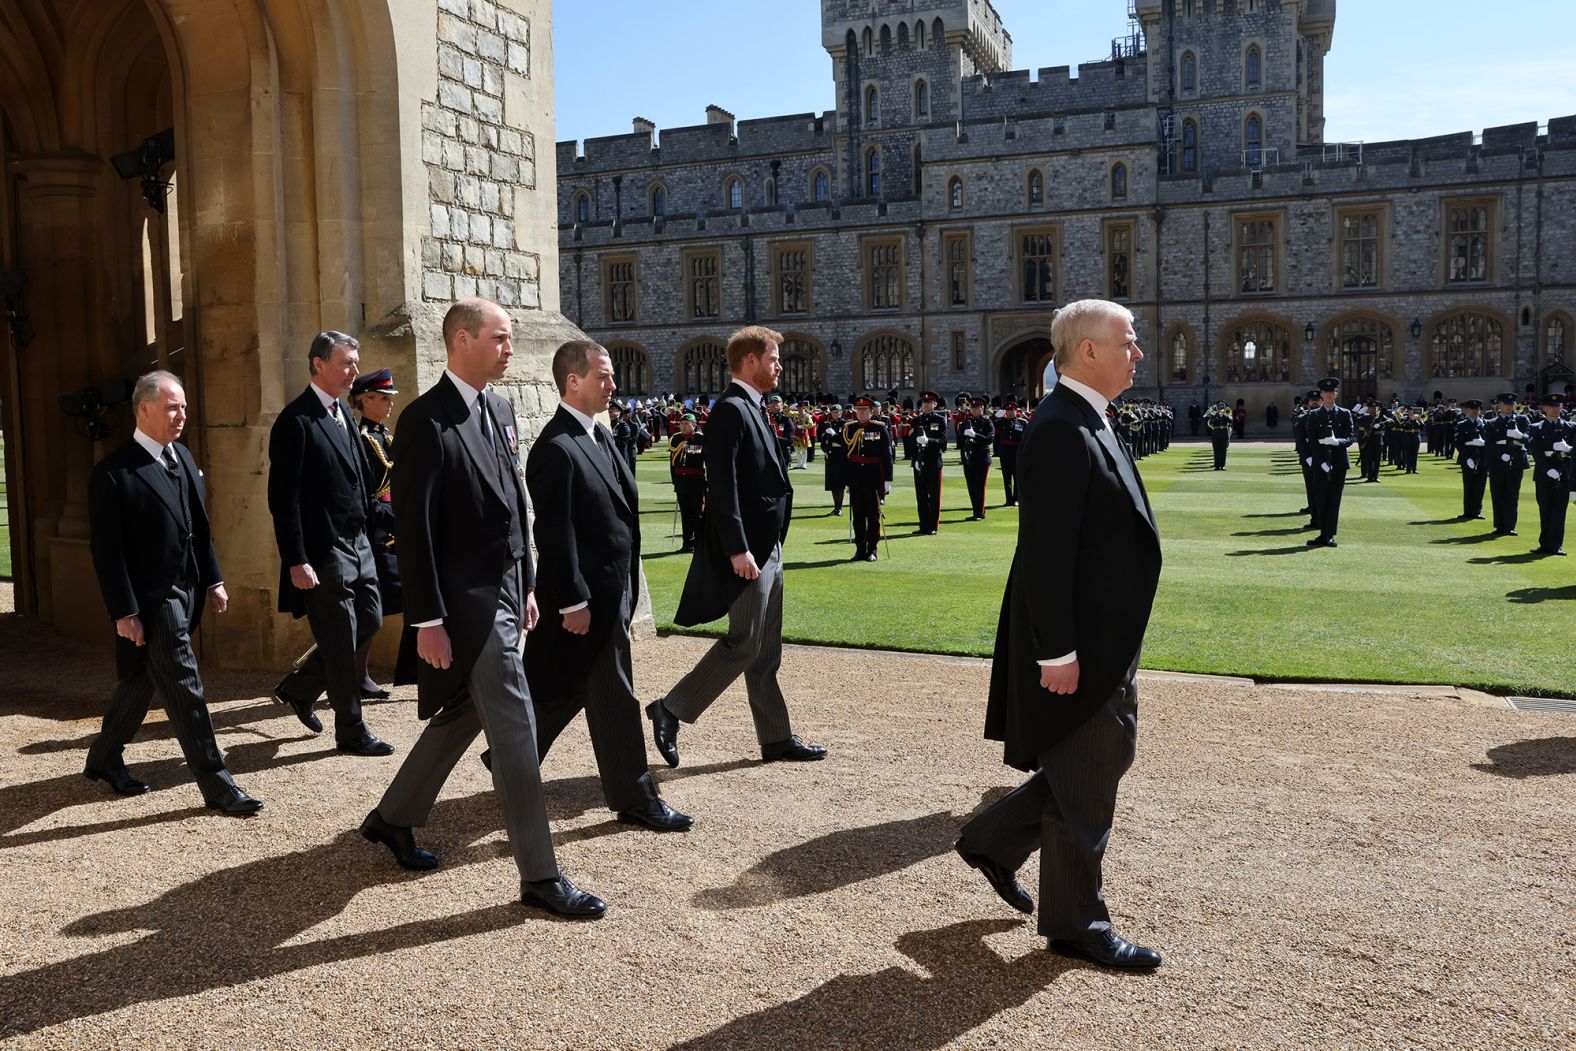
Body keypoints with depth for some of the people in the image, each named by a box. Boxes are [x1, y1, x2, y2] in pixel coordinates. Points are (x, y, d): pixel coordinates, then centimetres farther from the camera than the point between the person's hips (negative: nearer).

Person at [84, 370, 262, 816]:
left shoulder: (183, 457, 10)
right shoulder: (113, 473, -14)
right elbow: (106, 549, -14)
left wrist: (213, 580, 13)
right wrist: (124, 612, -16)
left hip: (187, 593, 8)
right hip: (152, 600, -8)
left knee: (140, 681, 21)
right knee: (185, 689, -4)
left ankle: (104, 759, 39)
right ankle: (217, 787, 3)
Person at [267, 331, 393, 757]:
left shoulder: (342, 412, 12)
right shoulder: (296, 421, -14)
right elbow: (283, 497, -17)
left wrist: (373, 518, 13)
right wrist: (296, 561, -19)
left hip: (357, 542, 9)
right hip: (324, 549, -9)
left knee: (369, 624, 15)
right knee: (341, 642, 1)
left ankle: (298, 688, 31)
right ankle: (351, 732, 15)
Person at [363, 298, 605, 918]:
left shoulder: (499, 411, 12)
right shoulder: (426, 421, -15)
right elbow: (414, 528, -17)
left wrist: (527, 585, 17)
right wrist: (427, 622, -18)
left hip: (504, 593, 9)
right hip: (467, 605, -9)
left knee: (463, 716, 20)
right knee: (515, 732, -4)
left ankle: (393, 818, 38)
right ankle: (539, 877, 6)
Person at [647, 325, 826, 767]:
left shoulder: (752, 409, 16)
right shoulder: (730, 410, -14)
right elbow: (723, 486, -21)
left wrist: (770, 546, 18)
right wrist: (737, 549, -25)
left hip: (767, 546, 10)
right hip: (748, 549, -10)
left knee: (766, 651, 13)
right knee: (744, 644, -6)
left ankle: (776, 738, 20)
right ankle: (671, 710, 5)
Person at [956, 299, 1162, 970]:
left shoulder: (1086, 424, 13)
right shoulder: (1060, 431, -21)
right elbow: (1046, 553, -25)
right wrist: (1056, 651, -24)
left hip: (1107, 638, 10)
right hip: (1078, 643, -10)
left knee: (1109, 757, 21)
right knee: (1083, 788, 4)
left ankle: (993, 841, 33)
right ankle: (1075, 923, 22)